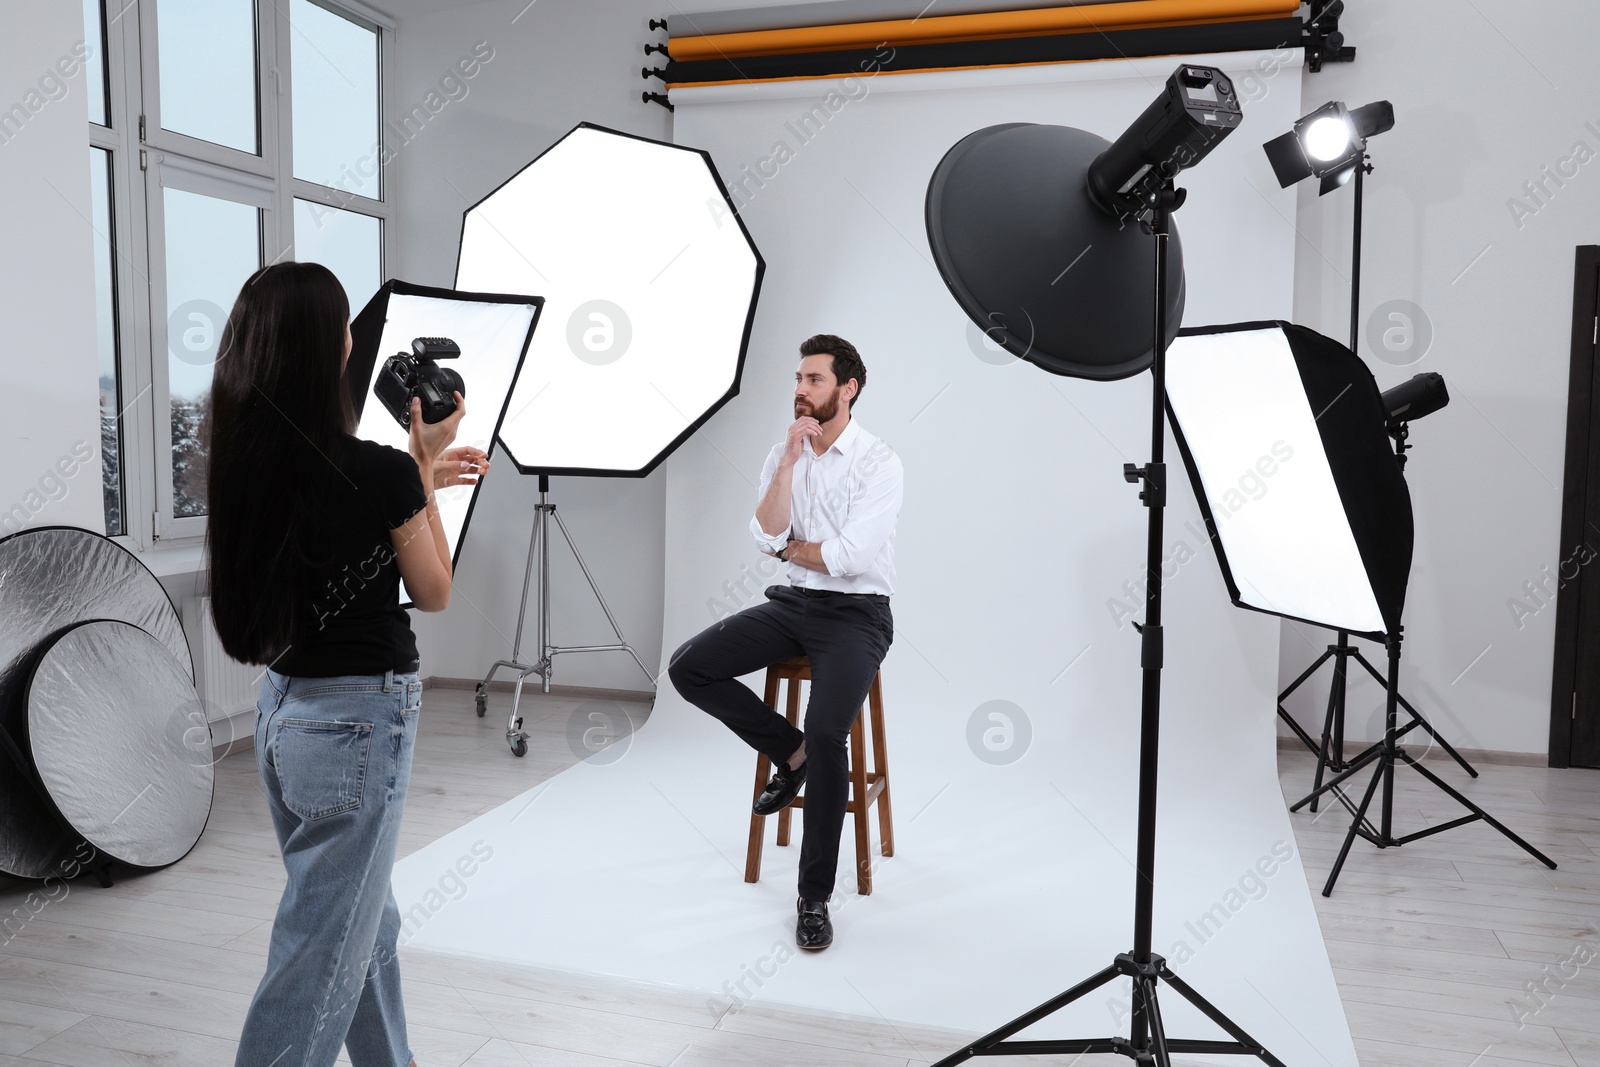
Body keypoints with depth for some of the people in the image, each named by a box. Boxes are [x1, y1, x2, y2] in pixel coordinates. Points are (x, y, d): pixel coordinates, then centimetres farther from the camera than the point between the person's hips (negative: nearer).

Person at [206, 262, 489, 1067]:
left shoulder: (243, 465, -2)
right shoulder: (381, 472, -21)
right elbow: (434, 592, -6)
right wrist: (422, 467, -2)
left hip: (283, 703, 8)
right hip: (358, 719, -8)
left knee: (367, 919, 24)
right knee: (323, 949, 6)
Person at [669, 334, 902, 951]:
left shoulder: (879, 463, -10)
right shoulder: (782, 455, 7)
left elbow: (850, 557, -20)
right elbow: (765, 538, -7)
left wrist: (788, 546, -4)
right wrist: (789, 462, -13)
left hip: (855, 615, -6)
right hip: (791, 604, 6)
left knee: (827, 732, -28)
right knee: (687, 668, -12)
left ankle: (814, 897, -10)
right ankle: (791, 753, 7)